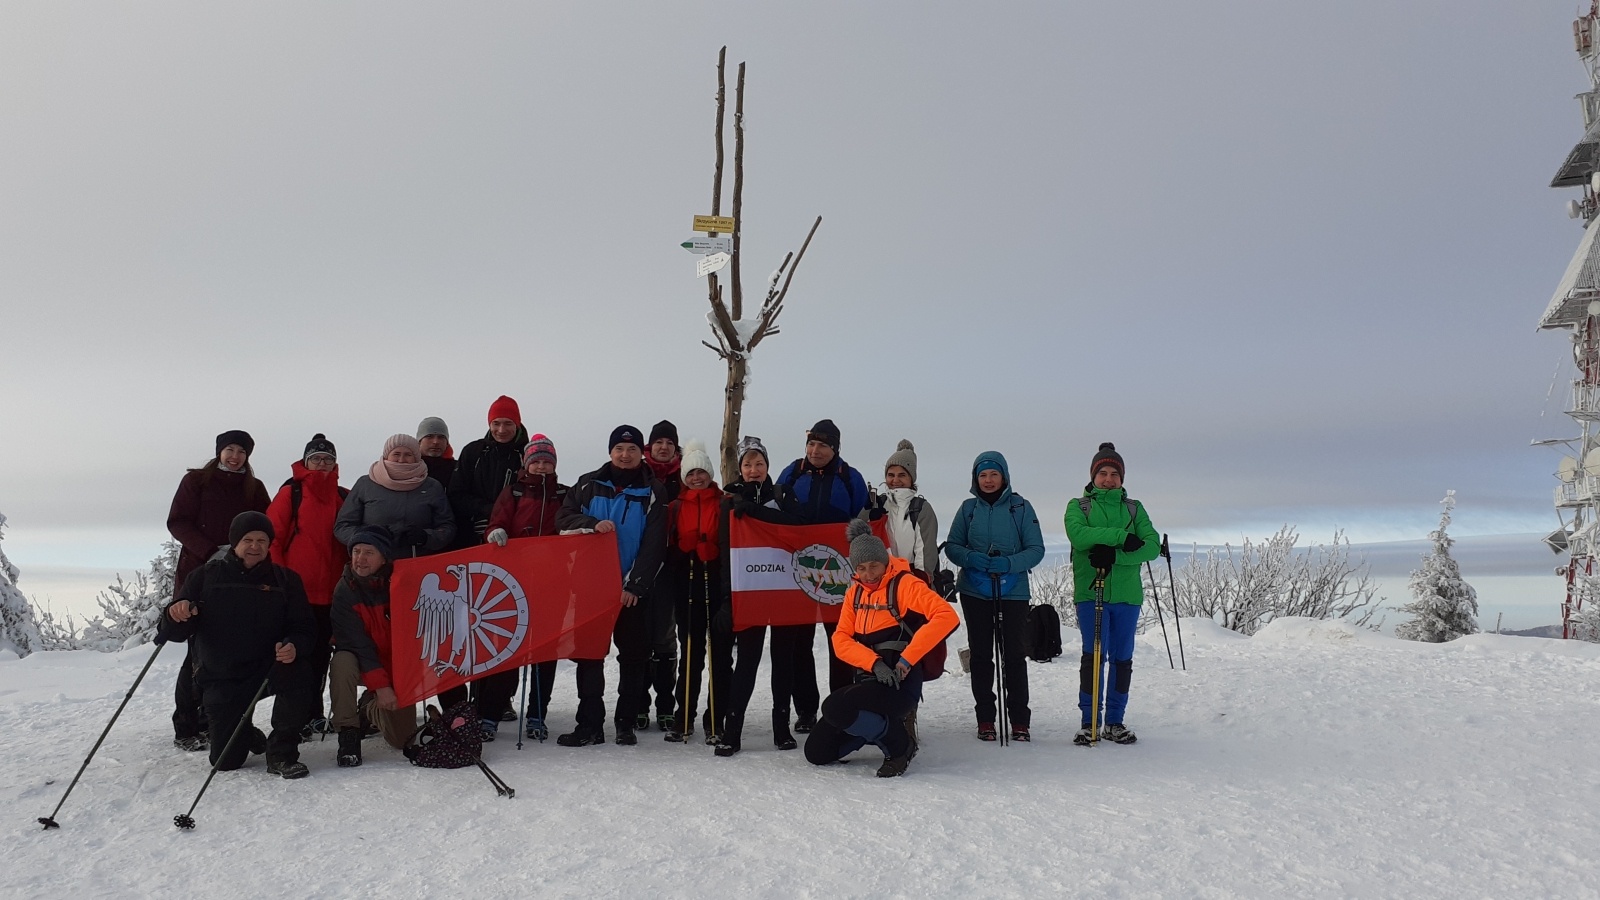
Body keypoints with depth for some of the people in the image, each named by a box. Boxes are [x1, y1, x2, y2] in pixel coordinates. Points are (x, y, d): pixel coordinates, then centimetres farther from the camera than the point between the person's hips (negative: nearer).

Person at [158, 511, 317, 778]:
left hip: (267, 670, 0)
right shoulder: (205, 577, 3)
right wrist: (176, 615, -24)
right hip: (221, 679, 1)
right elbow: (173, 632, 0)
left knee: (298, 672, -36)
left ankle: (282, 753, -17)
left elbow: (303, 628, -3)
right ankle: (247, 734, 33)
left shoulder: (285, 579, 4)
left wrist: (293, 646, -26)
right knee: (226, 761, -5)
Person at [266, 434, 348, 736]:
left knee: (321, 653, 11)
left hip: (331, 591, 4)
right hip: (297, 589, -4)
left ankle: (314, 712, 21)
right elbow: (272, 537, -4)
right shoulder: (291, 492, -1)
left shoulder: (343, 497, 10)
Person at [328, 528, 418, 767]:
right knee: (342, 662, -37)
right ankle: (348, 734, -22)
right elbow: (356, 643, -19)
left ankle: (372, 710, 33)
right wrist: (379, 685, -25)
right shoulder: (345, 591, -15)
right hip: (363, 665, -1)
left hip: (398, 668, 2)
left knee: (402, 739, -1)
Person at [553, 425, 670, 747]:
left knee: (633, 655, 4)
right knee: (589, 653, 2)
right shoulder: (589, 485, 7)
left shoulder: (653, 492, 0)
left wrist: (634, 585, -14)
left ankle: (626, 723, 13)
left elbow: (653, 545, -6)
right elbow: (564, 519, 2)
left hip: (633, 590, -1)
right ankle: (589, 723, 7)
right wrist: (592, 524, -18)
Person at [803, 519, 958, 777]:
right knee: (816, 751, 1)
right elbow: (840, 640, 1)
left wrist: (906, 659, -24)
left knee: (835, 708, -31)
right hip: (867, 679, 7)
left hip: (899, 682, -7)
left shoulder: (905, 584, -8)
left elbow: (947, 616, -22)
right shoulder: (855, 593, 12)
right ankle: (881, 726, 20)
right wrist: (874, 663, -19)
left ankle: (900, 745, -7)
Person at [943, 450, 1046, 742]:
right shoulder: (968, 507, 5)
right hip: (975, 592, 2)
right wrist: (971, 558, -15)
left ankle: (1020, 721, 10)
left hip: (1013, 592, -2)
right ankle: (985, 720, 15)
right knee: (981, 655, 7)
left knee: (1014, 654, 0)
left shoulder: (1020, 506, -1)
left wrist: (1009, 563, -20)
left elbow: (1036, 549, -3)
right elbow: (952, 546, 6)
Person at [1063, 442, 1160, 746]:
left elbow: (1152, 546, -2)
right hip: (1090, 593, -3)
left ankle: (1115, 722, 16)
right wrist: (1122, 536, -18)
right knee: (1094, 656, -7)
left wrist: (1114, 555, -17)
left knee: (1122, 658, 7)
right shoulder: (1078, 506, 8)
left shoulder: (1134, 508, 13)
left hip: (1127, 594, 3)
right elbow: (1078, 535, -14)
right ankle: (1089, 722, 1)